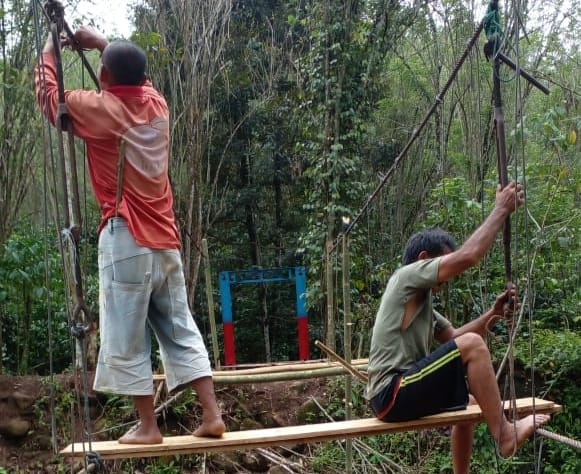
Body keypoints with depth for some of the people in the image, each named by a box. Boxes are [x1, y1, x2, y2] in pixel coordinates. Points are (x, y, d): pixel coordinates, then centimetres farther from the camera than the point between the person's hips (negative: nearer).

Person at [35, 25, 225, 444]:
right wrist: (104, 43, 34)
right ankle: (212, 415, 10)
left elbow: (48, 94, 9)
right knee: (182, 331, 11)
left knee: (127, 340, 4)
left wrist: (50, 51, 23)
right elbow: (135, 76, 32)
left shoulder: (99, 108, -8)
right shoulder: (157, 104, 8)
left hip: (126, 241, -6)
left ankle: (148, 427, 9)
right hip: (165, 240, 6)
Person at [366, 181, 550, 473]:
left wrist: (493, 315, 9)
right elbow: (467, 256, -18)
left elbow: (453, 338, 22)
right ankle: (504, 433, -13)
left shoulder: (421, 302, 22)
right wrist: (501, 209, -10)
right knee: (472, 345, -19)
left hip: (400, 392, 11)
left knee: (467, 400, 32)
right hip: (392, 394, -11)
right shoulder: (407, 277, -8)